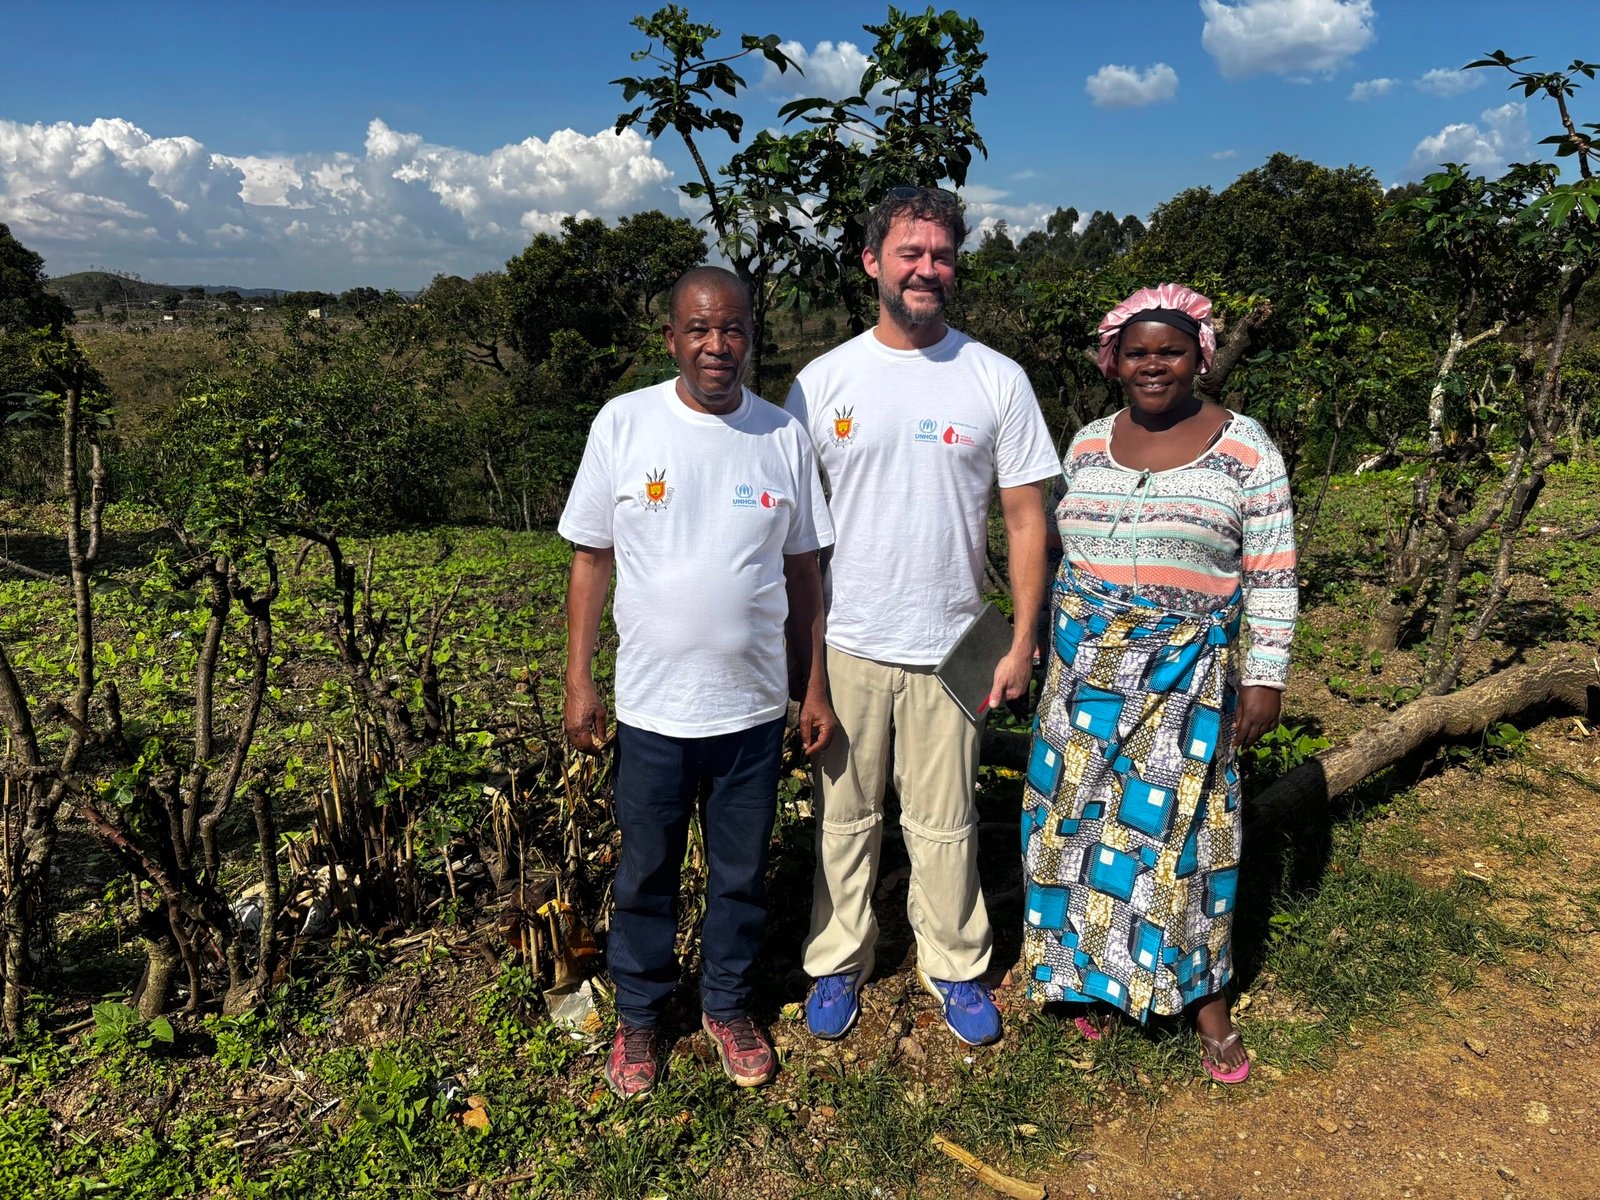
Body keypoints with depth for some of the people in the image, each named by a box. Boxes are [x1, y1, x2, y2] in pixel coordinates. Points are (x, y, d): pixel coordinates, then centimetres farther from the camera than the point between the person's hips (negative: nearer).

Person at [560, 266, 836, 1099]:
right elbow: (591, 558, -1)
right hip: (652, 707, -1)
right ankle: (638, 1014, 38)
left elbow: (802, 569, 5)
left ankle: (727, 1004, 40)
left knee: (742, 873, 16)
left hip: (754, 707, 2)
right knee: (646, 873, 16)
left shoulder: (784, 437, -1)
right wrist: (578, 681, -3)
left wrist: (817, 687, 5)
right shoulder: (624, 423, -6)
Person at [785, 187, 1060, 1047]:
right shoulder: (823, 381, 0)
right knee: (845, 814, 14)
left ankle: (956, 966, 32)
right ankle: (837, 961, 32)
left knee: (944, 822, 11)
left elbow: (1025, 516, 1)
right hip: (845, 644, 1)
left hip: (949, 644, 0)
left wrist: (1023, 639, -2)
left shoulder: (997, 380, -1)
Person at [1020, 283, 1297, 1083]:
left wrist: (1266, 679, -8)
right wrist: (1050, 647, 13)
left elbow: (1271, 575, -5)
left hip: (1187, 678, -3)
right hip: (1085, 671, 4)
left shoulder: (1245, 449, -5)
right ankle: (1091, 971, 28)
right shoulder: (1087, 445, 6)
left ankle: (1202, 992, 21)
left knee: (1179, 826, 2)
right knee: (1082, 819, 9)